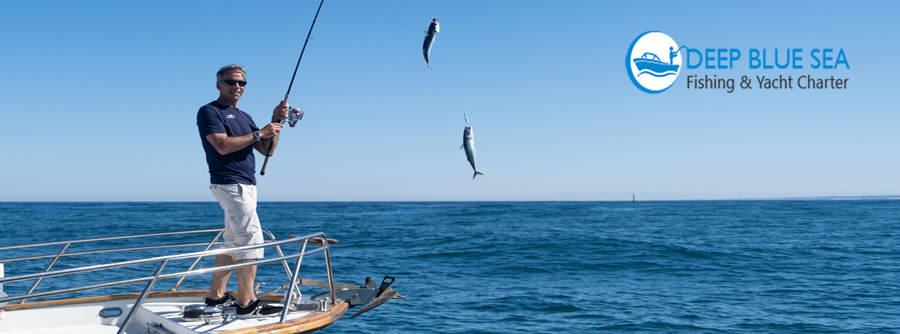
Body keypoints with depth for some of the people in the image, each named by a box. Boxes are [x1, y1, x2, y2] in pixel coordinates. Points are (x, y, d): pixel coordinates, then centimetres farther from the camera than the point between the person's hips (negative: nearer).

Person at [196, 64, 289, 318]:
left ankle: (216, 296, 20)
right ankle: (247, 304, -13)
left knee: (232, 242, 12)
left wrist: (275, 121, 0)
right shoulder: (209, 112, -4)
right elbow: (223, 146, -18)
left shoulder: (244, 117, 20)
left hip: (246, 185, 9)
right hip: (230, 183, -9)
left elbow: (267, 150, 13)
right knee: (251, 239, -14)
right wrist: (259, 133, -16)